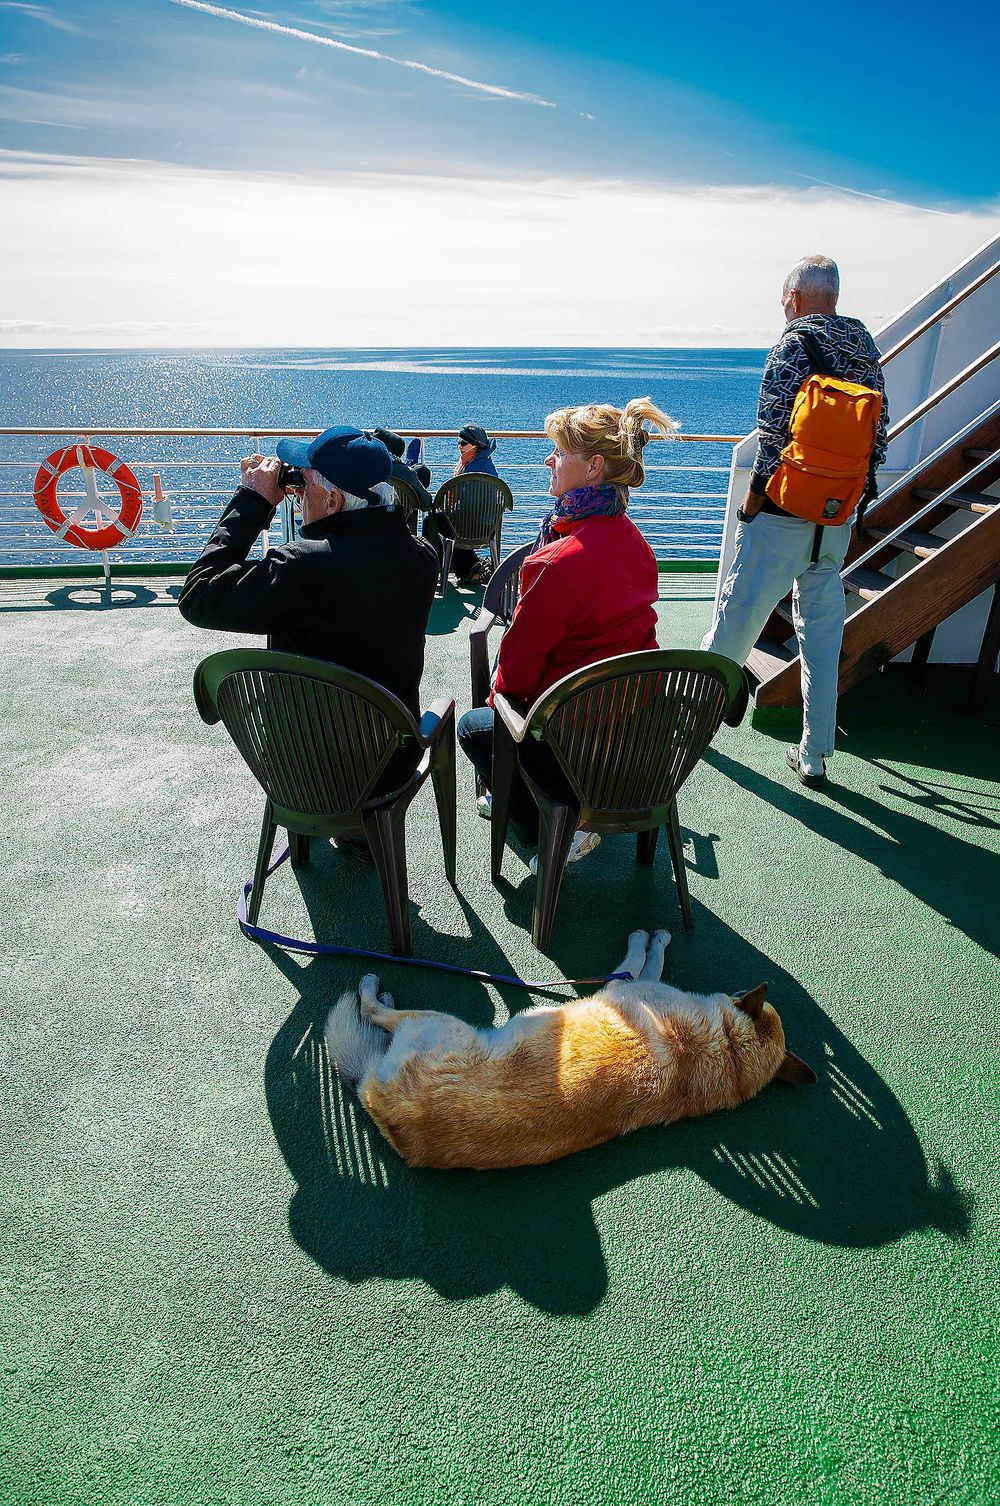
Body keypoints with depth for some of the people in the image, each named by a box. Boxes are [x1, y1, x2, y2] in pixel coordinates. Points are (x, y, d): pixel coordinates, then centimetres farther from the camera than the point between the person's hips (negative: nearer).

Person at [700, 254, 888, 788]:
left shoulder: (794, 345, -8)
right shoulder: (867, 352, 11)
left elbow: (774, 430, -16)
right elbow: (879, 436, 12)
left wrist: (753, 499, -9)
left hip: (785, 512, -6)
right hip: (837, 523, 6)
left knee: (740, 613, 7)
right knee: (823, 633, 8)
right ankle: (814, 755, 12)